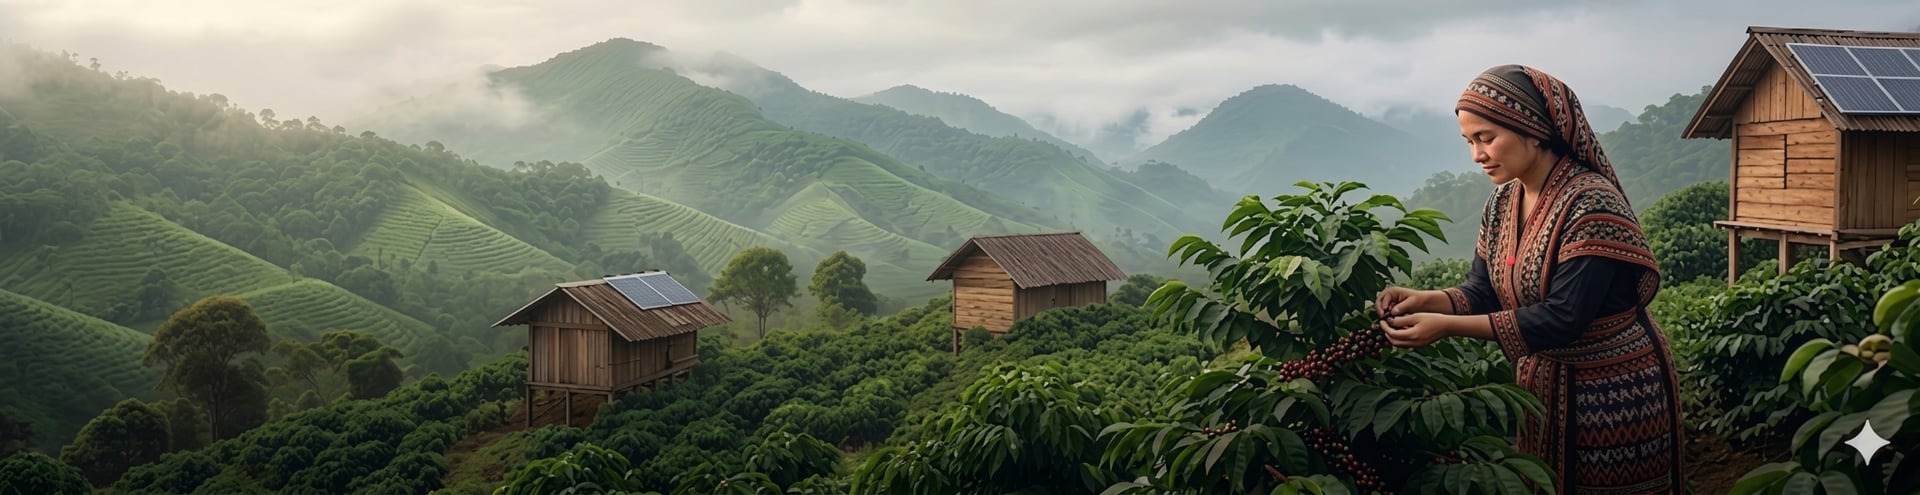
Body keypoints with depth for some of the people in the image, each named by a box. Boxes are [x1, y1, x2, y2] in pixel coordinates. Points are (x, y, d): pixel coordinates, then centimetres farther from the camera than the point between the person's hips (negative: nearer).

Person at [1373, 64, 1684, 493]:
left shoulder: (1592, 205, -25)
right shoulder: (1502, 202, 0)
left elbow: (1563, 318, -28)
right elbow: (1483, 292, 3)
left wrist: (1447, 326, -32)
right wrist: (1424, 299, -18)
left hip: (1616, 393, -7)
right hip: (1542, 384, 7)